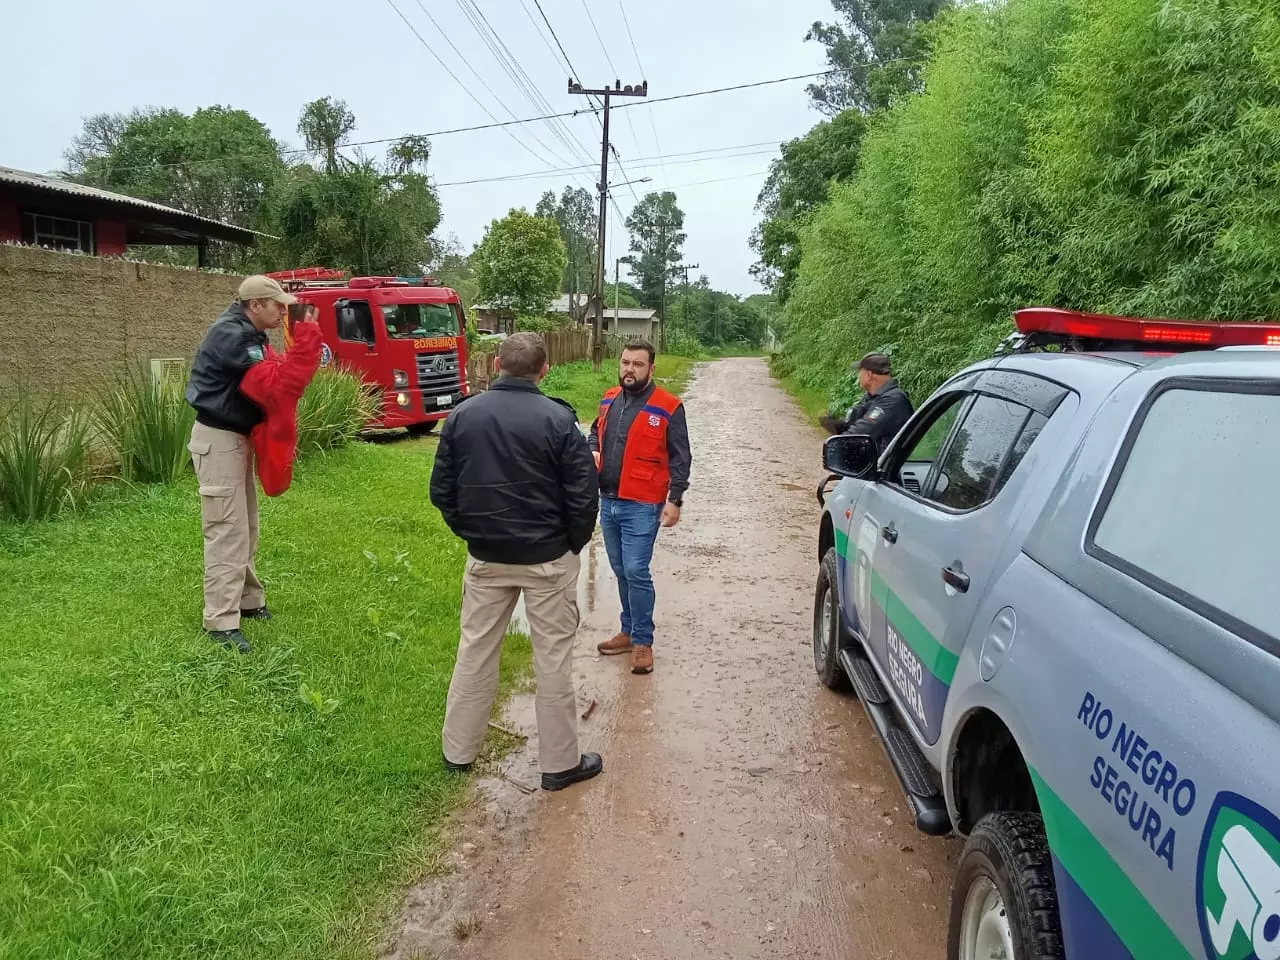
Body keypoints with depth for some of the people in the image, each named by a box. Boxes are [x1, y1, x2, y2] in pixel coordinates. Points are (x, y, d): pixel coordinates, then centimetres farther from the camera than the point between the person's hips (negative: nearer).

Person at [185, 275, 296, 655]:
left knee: (245, 528, 17)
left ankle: (248, 601, 29)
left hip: (237, 438, 10)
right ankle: (221, 623, -5)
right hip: (219, 441, -10)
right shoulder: (230, 335, -21)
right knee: (227, 532, -9)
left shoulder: (246, 334, 12)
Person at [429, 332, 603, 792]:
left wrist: (470, 531, 14)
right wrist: (574, 544, 4)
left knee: (475, 652, 17)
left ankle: (458, 750, 29)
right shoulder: (558, 419, -14)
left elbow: (441, 489, 1)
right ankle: (560, 763, 19)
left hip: (485, 557, 4)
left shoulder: (463, 415, -3)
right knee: (553, 659, 8)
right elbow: (583, 495, -13)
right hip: (547, 558, -3)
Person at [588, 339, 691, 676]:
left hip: (641, 506, -6)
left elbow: (680, 459, -7)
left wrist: (675, 500, -12)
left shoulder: (668, 408, -9)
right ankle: (629, 631, 28)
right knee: (621, 571, 15)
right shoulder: (609, 400, 9)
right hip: (608, 502, 7)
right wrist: (593, 450, 3)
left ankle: (642, 641, 4)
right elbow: (595, 433, 25)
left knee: (636, 572, -8)